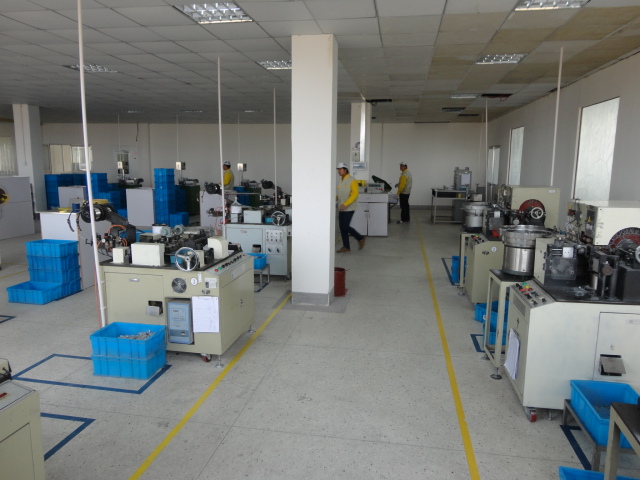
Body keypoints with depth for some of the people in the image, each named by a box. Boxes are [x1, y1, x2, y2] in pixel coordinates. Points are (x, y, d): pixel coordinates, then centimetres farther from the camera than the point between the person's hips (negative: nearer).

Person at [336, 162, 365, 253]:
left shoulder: (352, 181, -11)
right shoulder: (340, 181, 12)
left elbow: (355, 194, -18)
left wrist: (345, 204, -25)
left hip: (349, 208, -7)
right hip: (341, 208, 7)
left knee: (345, 226, -11)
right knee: (342, 227, 5)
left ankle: (360, 238, 9)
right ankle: (346, 246, 14)